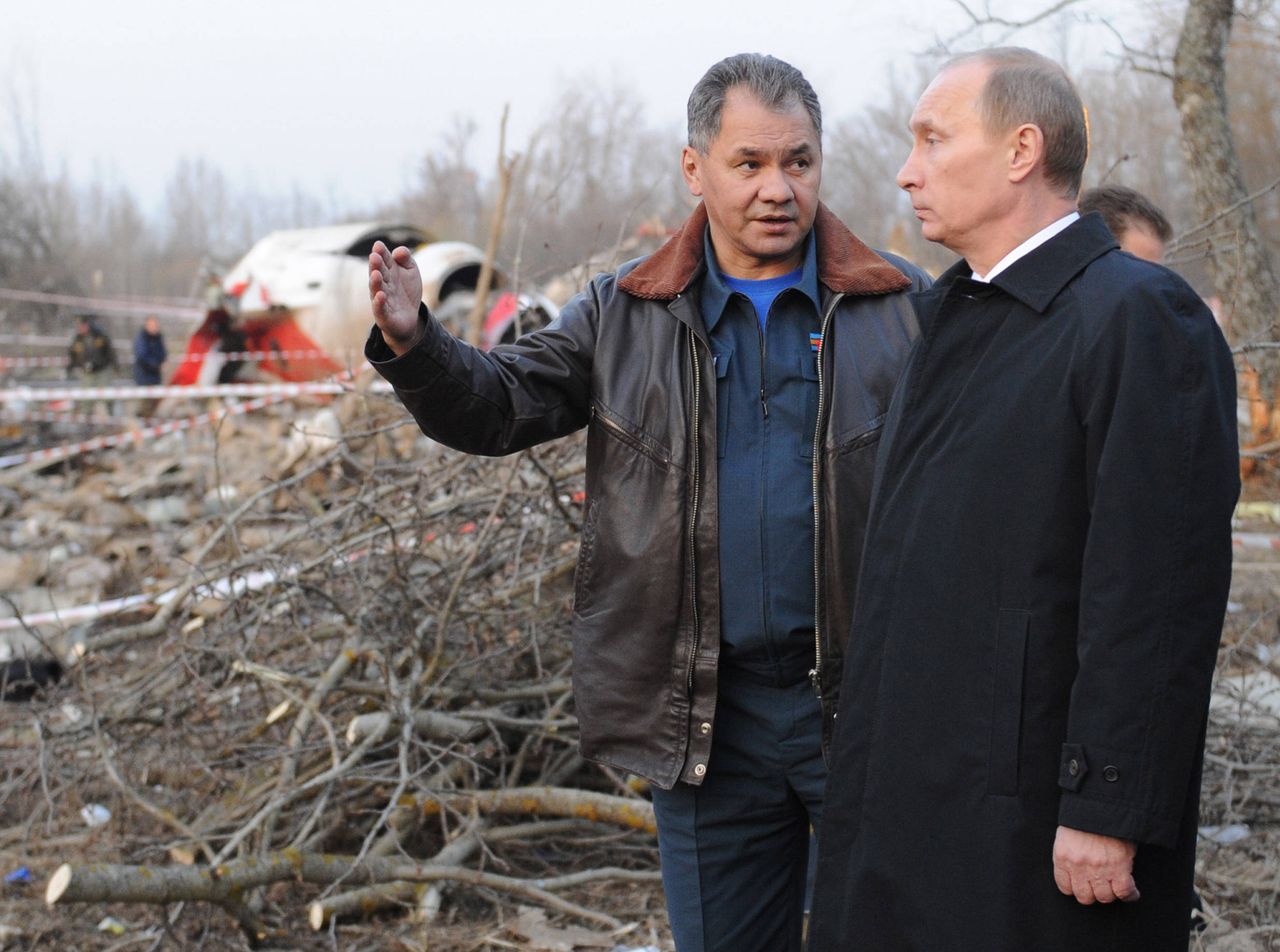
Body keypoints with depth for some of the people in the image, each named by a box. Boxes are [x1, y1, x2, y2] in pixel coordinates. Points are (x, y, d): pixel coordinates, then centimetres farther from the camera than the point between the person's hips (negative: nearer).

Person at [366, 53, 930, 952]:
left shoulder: (902, 308, -1)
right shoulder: (625, 315, 5)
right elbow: (499, 405, 2)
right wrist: (413, 344, -18)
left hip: (868, 705, -2)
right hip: (704, 714, 2)